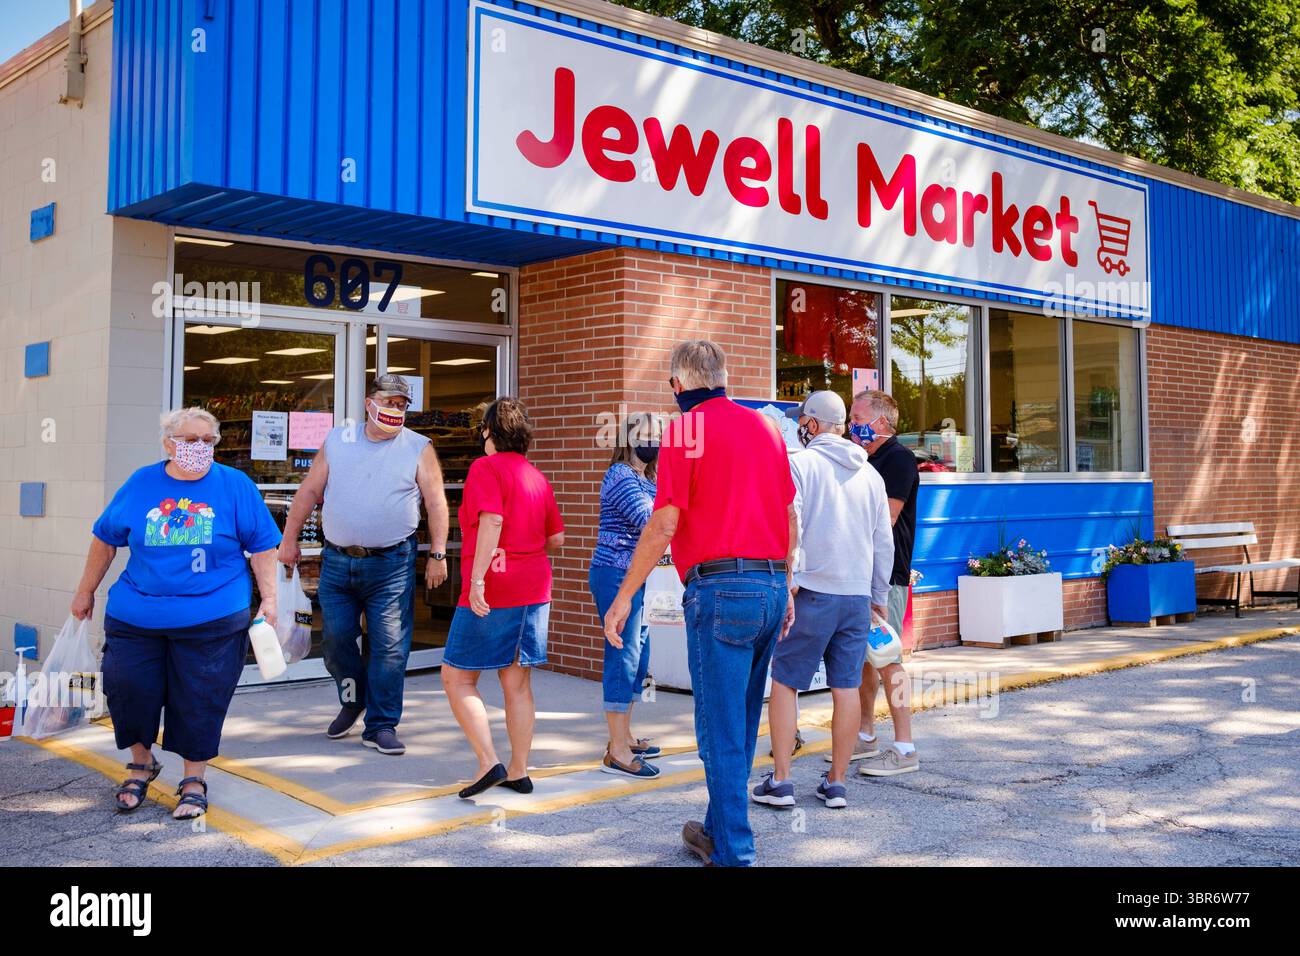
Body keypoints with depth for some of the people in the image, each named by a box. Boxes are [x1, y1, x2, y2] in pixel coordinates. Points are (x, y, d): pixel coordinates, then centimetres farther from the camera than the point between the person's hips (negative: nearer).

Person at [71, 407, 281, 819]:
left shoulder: (235, 486, -2)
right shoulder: (141, 484, 4)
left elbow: (262, 547, 1)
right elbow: (105, 538, 14)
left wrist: (268, 600, -4)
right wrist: (86, 592, 19)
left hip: (212, 620, -2)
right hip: (135, 616, 2)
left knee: (199, 702, 4)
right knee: (128, 691, 6)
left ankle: (194, 781, 22)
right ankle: (141, 762, 33)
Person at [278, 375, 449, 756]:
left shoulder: (419, 449, 2)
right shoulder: (337, 440, 8)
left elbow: (436, 502, 0)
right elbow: (309, 491, 11)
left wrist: (437, 554, -6)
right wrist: (289, 539, 9)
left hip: (391, 565, -2)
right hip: (337, 561, 3)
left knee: (389, 647, -3)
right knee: (335, 638, 7)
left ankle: (381, 726, 8)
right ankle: (352, 700, 33)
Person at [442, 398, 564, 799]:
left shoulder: (486, 468, -8)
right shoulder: (538, 478, 12)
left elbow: (492, 521, -22)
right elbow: (556, 539, 15)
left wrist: (476, 579, -26)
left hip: (492, 594, -7)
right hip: (533, 590, 7)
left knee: (457, 678, 4)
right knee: (517, 683, 11)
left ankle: (489, 763, -6)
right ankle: (519, 772, 14)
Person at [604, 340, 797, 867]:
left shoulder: (686, 428, -6)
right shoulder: (765, 425, 13)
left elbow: (664, 523, -12)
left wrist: (624, 596, -7)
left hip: (719, 588, -7)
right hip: (772, 586, 7)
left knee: (721, 731, 0)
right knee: (741, 726, 17)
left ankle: (734, 852, 5)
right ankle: (717, 831, 30)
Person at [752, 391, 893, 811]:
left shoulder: (800, 464, -4)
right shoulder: (870, 473, 13)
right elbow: (884, 543, 16)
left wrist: (788, 582, -12)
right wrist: (879, 597, 23)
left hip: (812, 592, -5)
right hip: (858, 595, 5)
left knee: (785, 682, 4)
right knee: (847, 688, 7)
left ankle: (780, 781, 5)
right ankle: (836, 783, 13)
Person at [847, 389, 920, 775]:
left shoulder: (898, 458, -10)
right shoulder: (869, 461, 18)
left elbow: (885, 519, -17)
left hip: (886, 574, -9)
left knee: (887, 659, -9)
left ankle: (904, 749, -5)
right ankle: (866, 737, 24)